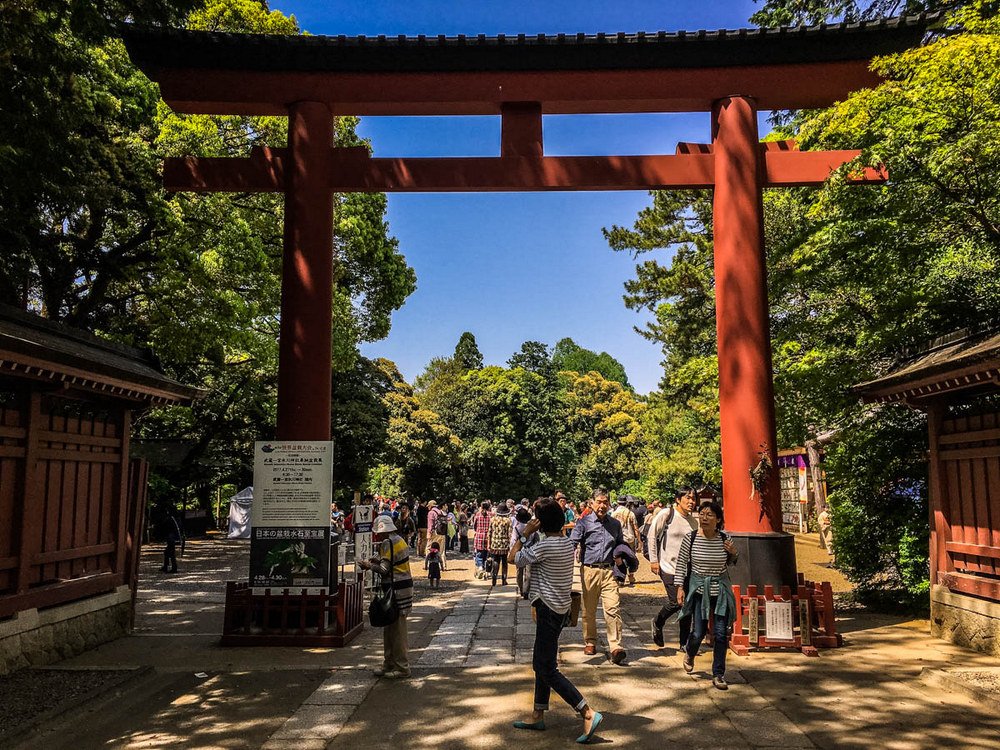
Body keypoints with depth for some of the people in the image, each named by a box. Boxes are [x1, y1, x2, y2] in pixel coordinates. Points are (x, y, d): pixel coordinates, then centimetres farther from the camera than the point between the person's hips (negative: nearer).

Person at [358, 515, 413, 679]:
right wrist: (377, 560, 12)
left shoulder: (387, 543, -15)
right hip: (404, 586, 10)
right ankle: (389, 664, 25)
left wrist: (368, 565, -5)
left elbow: (385, 569, -18)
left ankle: (402, 668, 5)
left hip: (397, 590, -10)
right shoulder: (400, 540, 15)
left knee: (397, 630, -2)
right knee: (389, 629, 17)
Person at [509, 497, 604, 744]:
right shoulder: (568, 543, 5)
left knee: (548, 670, -3)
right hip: (560, 607, 10)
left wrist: (525, 533, -6)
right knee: (541, 664, 19)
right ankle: (538, 716, 28)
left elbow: (512, 558, -10)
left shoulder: (544, 546, -22)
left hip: (549, 610, -10)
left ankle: (589, 714, -6)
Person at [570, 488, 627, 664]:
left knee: (613, 608, -9)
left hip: (608, 571, 2)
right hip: (589, 570, -2)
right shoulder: (584, 522, -1)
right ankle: (590, 642, 26)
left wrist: (619, 557, 6)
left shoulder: (615, 524, 12)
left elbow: (620, 545, 26)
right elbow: (572, 544, -7)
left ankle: (616, 647, -8)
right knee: (589, 610, 10)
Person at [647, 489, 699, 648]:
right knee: (675, 602, -10)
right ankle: (657, 623, 20)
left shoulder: (694, 521, 7)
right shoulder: (666, 514, -9)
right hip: (668, 567, -5)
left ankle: (684, 643, 18)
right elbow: (651, 536, -5)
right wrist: (653, 560, -7)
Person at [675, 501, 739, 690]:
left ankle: (718, 675, 15)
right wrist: (680, 587, -7)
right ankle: (689, 653, 35)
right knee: (698, 633, 0)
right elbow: (681, 564, -1)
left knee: (721, 634, 1)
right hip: (699, 589, -2)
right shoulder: (690, 538, -9)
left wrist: (733, 553, -7)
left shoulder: (724, 539, -3)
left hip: (721, 589, 2)